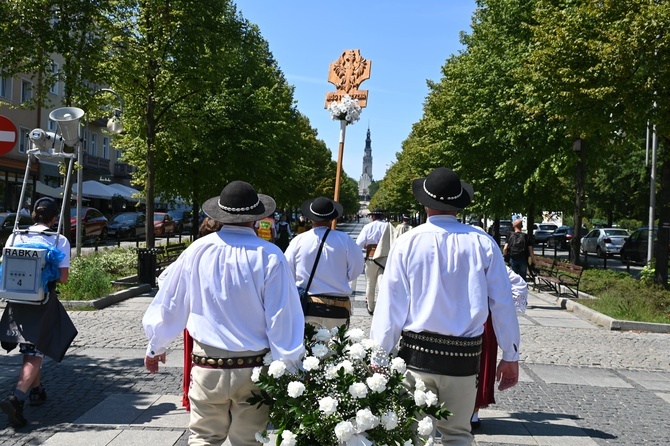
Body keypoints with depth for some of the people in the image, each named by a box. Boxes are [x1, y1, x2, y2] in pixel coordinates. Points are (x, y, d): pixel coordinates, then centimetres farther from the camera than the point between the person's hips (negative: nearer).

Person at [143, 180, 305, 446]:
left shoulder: (196, 251, -3)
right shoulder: (269, 256, -12)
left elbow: (169, 304, 7)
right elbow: (283, 318, -12)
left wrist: (155, 347, 23)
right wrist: (289, 369, -2)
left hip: (207, 366, 2)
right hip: (254, 369, -1)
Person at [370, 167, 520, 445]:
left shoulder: (406, 244, -6)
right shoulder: (482, 243, -3)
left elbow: (390, 307, -6)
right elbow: (502, 304, 1)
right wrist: (510, 356, 11)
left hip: (416, 352, -1)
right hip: (464, 355, 1)